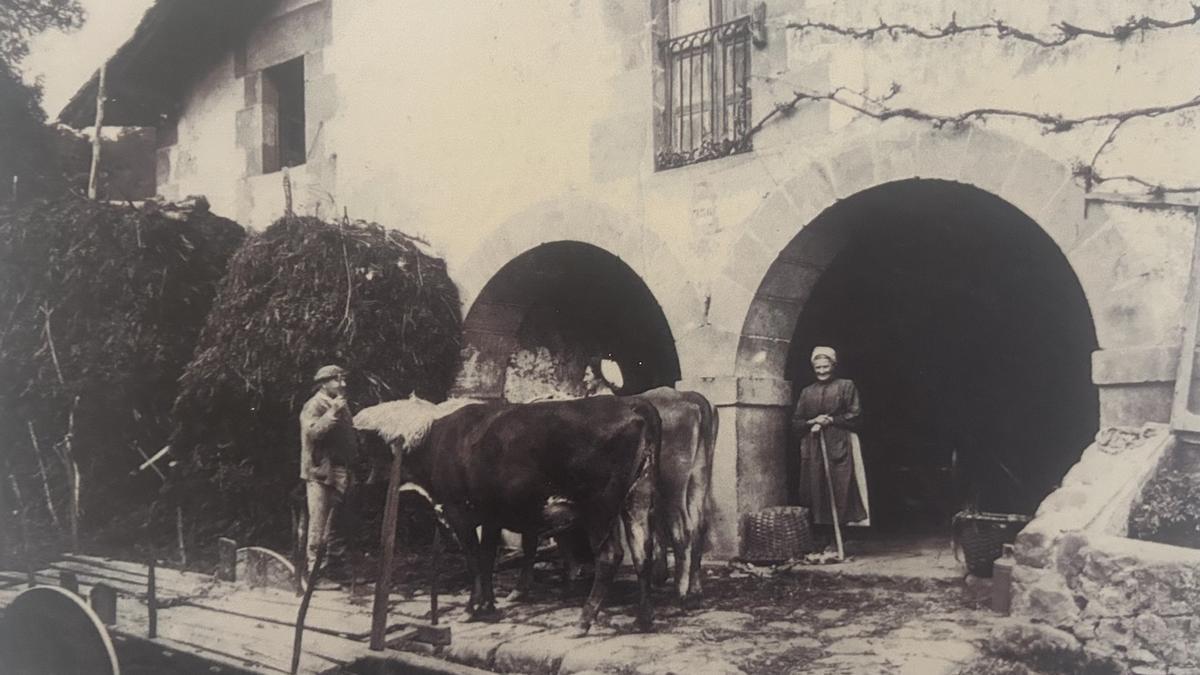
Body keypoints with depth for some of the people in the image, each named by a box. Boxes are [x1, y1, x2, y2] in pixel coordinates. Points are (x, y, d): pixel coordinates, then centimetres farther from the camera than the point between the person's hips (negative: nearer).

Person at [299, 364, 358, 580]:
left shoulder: (341, 405, 18)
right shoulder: (314, 406, -8)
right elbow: (312, 432, -24)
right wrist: (332, 413, -24)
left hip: (340, 472, 8)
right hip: (320, 471, -8)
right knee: (318, 517, -7)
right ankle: (313, 560, -2)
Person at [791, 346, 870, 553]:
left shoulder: (846, 386, 9)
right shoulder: (807, 392, 18)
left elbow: (855, 416, 0)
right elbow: (795, 423, 13)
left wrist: (831, 420, -9)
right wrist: (812, 422, -6)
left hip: (839, 447, -3)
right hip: (813, 449, 3)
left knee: (840, 492, -8)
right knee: (816, 492, -2)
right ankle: (821, 540, 2)